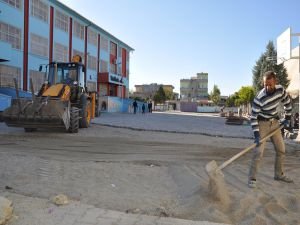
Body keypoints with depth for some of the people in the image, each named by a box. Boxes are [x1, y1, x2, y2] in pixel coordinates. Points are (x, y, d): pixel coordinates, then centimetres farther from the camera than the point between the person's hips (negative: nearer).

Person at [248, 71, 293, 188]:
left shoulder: (280, 90, -11)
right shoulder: (259, 98, -27)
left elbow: (287, 103, 9)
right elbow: (253, 116, -23)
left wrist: (287, 118, 9)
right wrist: (256, 134, -28)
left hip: (275, 122, 6)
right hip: (262, 123, -6)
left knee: (281, 149, 12)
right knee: (259, 151, -15)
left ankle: (279, 174, 29)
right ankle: (252, 178, -6)